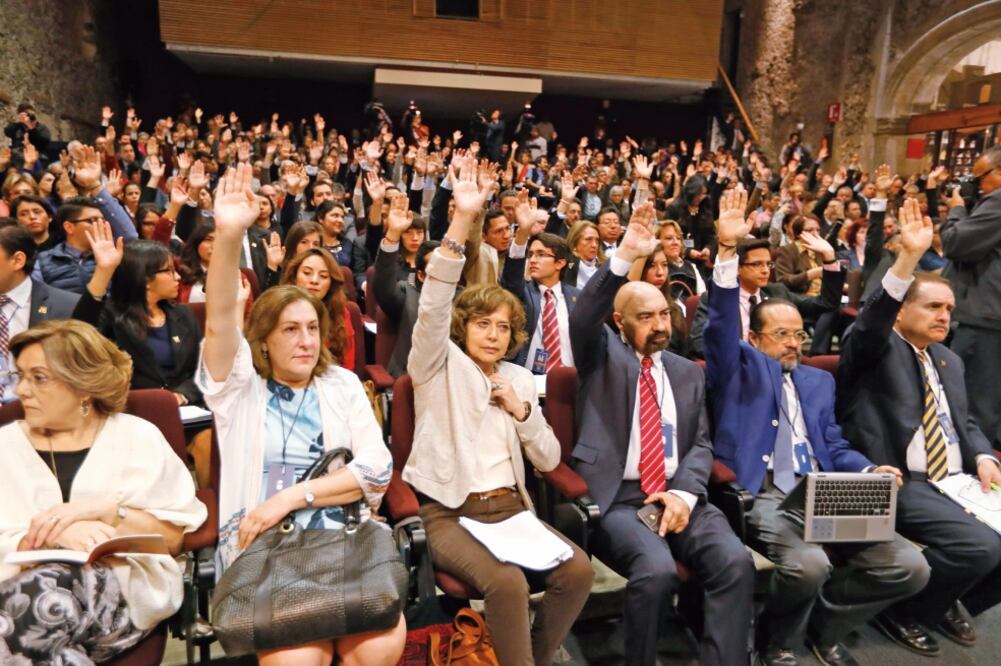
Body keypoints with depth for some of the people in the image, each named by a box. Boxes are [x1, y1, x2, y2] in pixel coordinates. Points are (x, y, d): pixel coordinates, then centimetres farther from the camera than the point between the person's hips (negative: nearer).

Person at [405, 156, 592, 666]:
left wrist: (522, 410, -7)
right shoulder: (440, 365, 2)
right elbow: (433, 306, -19)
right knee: (507, 582, -29)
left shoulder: (519, 379, 14)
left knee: (577, 570, -17)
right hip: (448, 511, -4)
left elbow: (548, 461, 11)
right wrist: (462, 221, -30)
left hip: (509, 507, 5)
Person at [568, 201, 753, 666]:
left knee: (736, 563, -21)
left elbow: (701, 443, 11)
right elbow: (583, 318, -17)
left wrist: (685, 493, -9)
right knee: (657, 570, -28)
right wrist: (623, 257, -29)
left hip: (678, 494, 4)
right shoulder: (602, 355, 6)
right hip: (615, 497, -4)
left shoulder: (688, 372, 17)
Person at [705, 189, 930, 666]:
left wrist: (869, 471, -4)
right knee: (808, 562, -32)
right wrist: (727, 249, -23)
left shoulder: (819, 381, 24)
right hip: (760, 496, -6)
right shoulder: (739, 366, 8)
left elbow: (834, 446, 19)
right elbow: (721, 322, -11)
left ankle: (823, 626, 15)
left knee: (909, 567, -11)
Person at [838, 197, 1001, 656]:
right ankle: (903, 611, 1)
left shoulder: (950, 362, 20)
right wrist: (908, 258, -37)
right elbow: (871, 320, -26)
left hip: (957, 480, 8)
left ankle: (946, 601, 19)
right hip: (900, 482, -8)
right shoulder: (875, 349, -3)